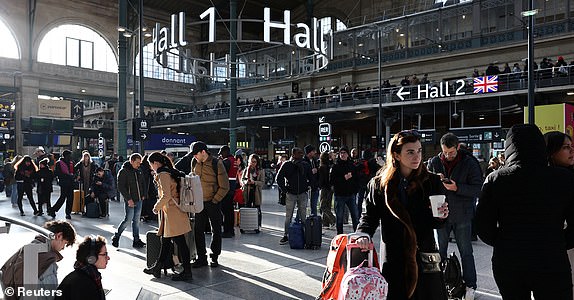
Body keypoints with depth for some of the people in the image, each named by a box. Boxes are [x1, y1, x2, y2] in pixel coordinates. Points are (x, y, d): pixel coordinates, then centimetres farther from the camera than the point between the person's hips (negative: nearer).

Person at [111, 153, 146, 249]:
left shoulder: (138, 171, 11)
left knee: (136, 221, 10)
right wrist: (128, 199, -17)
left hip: (139, 200, 6)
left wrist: (142, 195, 11)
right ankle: (116, 237, 14)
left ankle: (136, 240, 15)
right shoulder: (123, 172, -9)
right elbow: (121, 187, -13)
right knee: (128, 219, -5)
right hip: (130, 201, -6)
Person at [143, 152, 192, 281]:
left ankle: (187, 272, 5)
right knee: (165, 240, 18)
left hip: (172, 212, -10)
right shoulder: (171, 172, 13)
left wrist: (157, 207, -9)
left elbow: (166, 196, -24)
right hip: (170, 212, 10)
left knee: (180, 242, -3)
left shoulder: (163, 174, -16)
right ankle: (157, 267, 30)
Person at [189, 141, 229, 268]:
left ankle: (214, 257, 17)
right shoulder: (194, 163, 2)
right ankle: (201, 257, 14)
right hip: (199, 202, 5)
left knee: (216, 230, 5)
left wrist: (214, 201, -12)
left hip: (213, 202, -4)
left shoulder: (217, 164, -14)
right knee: (198, 230, 4)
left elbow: (224, 187, -11)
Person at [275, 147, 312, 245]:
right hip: (291, 194, -2)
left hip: (303, 194, 2)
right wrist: (284, 189, -2)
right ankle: (285, 236, 10)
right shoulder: (286, 164, -3)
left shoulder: (306, 165, 5)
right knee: (288, 216, 2)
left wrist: (307, 187, 8)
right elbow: (278, 178, 1)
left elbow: (311, 178, 17)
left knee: (302, 216, 5)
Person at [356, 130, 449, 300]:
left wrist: (441, 217, -17)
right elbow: (370, 215, 1)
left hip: (425, 257, 1)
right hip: (393, 259, -1)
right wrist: (364, 234, -18)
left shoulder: (432, 182, 0)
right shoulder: (380, 183, -2)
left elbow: (434, 224, 4)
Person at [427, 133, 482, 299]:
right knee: (440, 250, 14)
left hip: (462, 214, -3)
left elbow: (478, 188, -11)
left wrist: (457, 188, -23)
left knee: (466, 251, 8)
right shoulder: (434, 162, 0)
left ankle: (470, 285, 21)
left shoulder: (469, 163, -9)